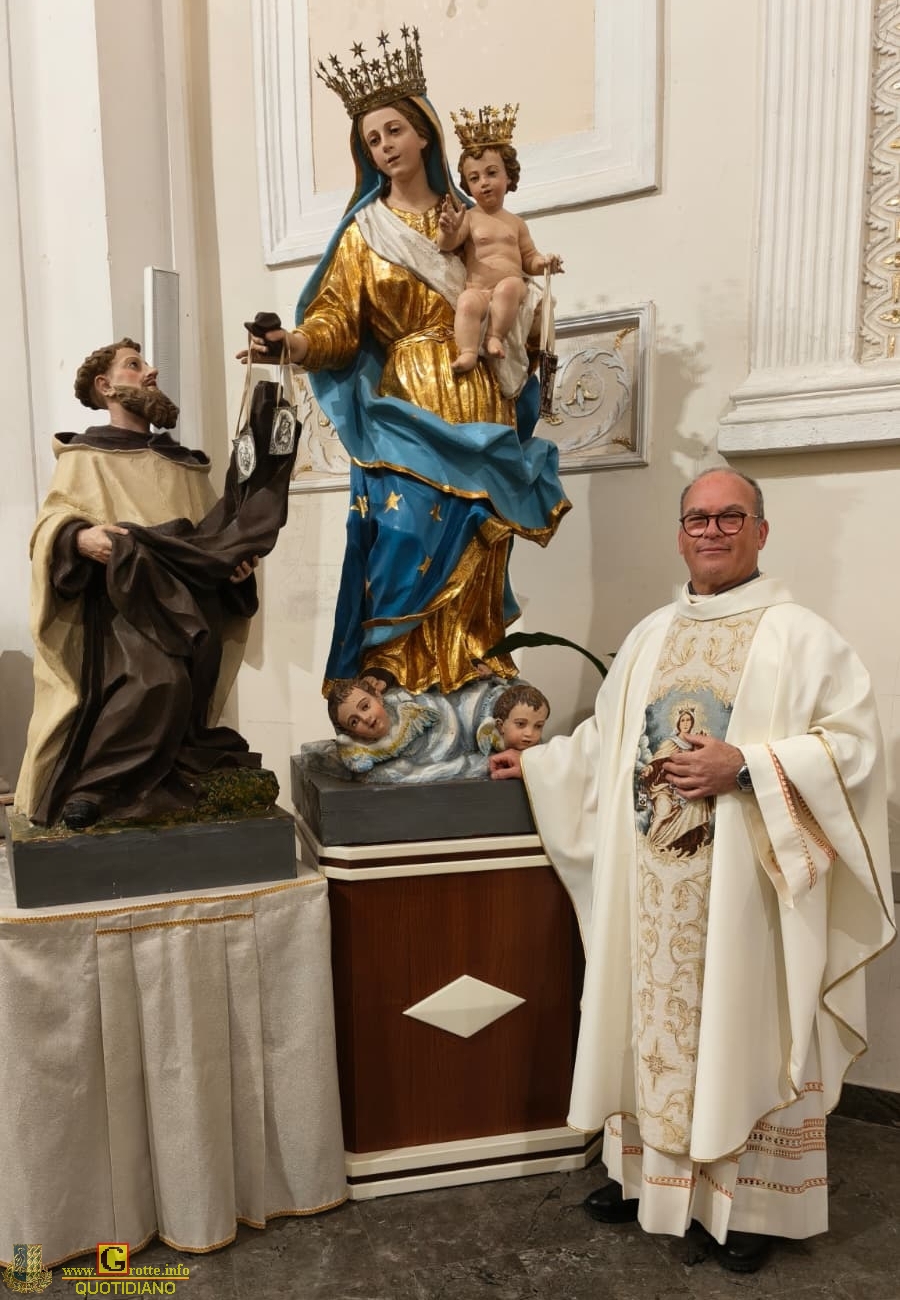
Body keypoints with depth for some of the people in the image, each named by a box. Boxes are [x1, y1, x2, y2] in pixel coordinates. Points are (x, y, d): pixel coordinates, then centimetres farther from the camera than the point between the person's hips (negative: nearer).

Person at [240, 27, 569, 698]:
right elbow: (337, 325, -2)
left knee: (471, 566, 1)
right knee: (408, 554, -11)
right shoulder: (364, 233, 7)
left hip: (482, 409, 3)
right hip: (407, 411, -2)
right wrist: (288, 342, -20)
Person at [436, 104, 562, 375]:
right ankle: (468, 352, -45)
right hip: (477, 290, -2)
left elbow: (528, 259, 23)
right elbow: (446, 245, -5)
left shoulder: (516, 223, 20)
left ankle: (496, 336, -28)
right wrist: (448, 231, -28)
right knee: (467, 302, -36)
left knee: (509, 285, -34)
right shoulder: (468, 218, 10)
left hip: (512, 287, 2)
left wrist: (543, 262, 0)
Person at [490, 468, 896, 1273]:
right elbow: (606, 739, 19)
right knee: (654, 1021, 15)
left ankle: (751, 1203, 27)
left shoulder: (799, 635, -6)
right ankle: (649, 1172, 34)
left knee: (745, 1031, 7)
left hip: (746, 886, -4)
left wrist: (744, 767, -21)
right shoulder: (650, 637, 11)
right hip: (654, 888, 5)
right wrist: (535, 763, 17)